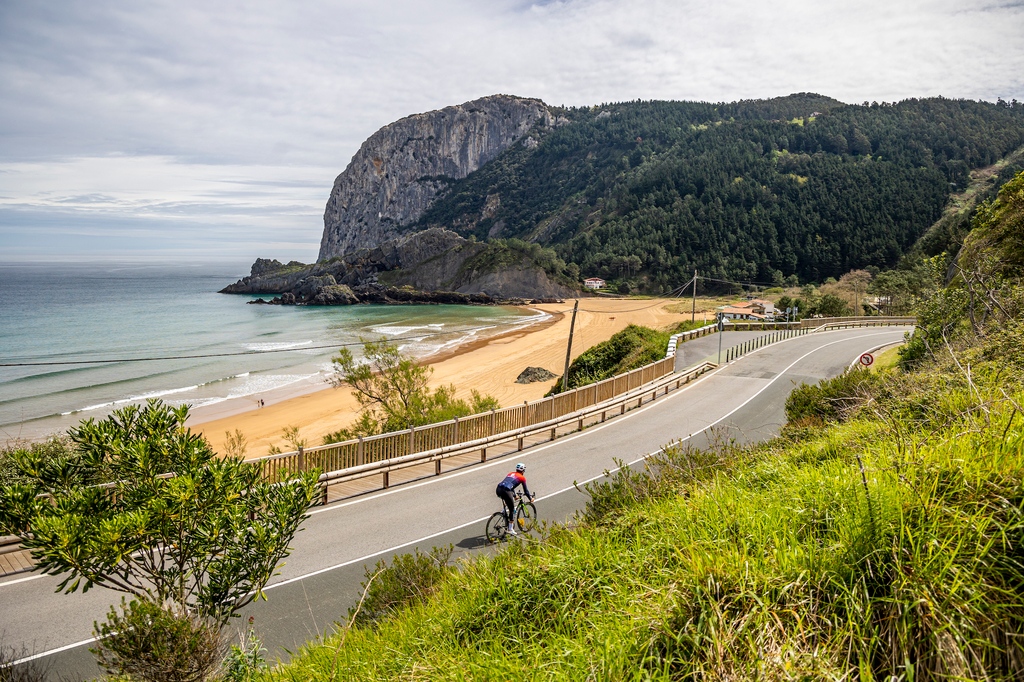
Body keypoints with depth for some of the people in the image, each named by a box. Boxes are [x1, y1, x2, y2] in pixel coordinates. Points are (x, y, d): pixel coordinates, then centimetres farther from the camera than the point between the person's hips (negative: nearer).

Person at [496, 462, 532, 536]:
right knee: (512, 509, 9)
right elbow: (525, 490, 19)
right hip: (505, 491, -6)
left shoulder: (511, 474, 31)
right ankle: (511, 529, 11)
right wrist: (530, 498, 35)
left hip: (498, 489, 6)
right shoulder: (522, 477, 14)